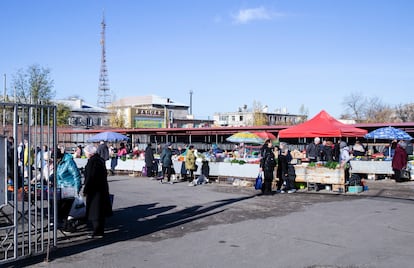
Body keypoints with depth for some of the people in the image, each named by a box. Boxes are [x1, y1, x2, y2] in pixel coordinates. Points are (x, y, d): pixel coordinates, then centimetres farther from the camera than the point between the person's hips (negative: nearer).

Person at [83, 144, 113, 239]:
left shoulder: (92, 161, -17)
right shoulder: (100, 159, 11)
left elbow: (89, 177, -20)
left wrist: (85, 190, -14)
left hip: (95, 189, -9)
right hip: (102, 188, 9)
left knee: (95, 211, -2)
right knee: (100, 210, 15)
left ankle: (97, 232, 2)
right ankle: (100, 230, 23)